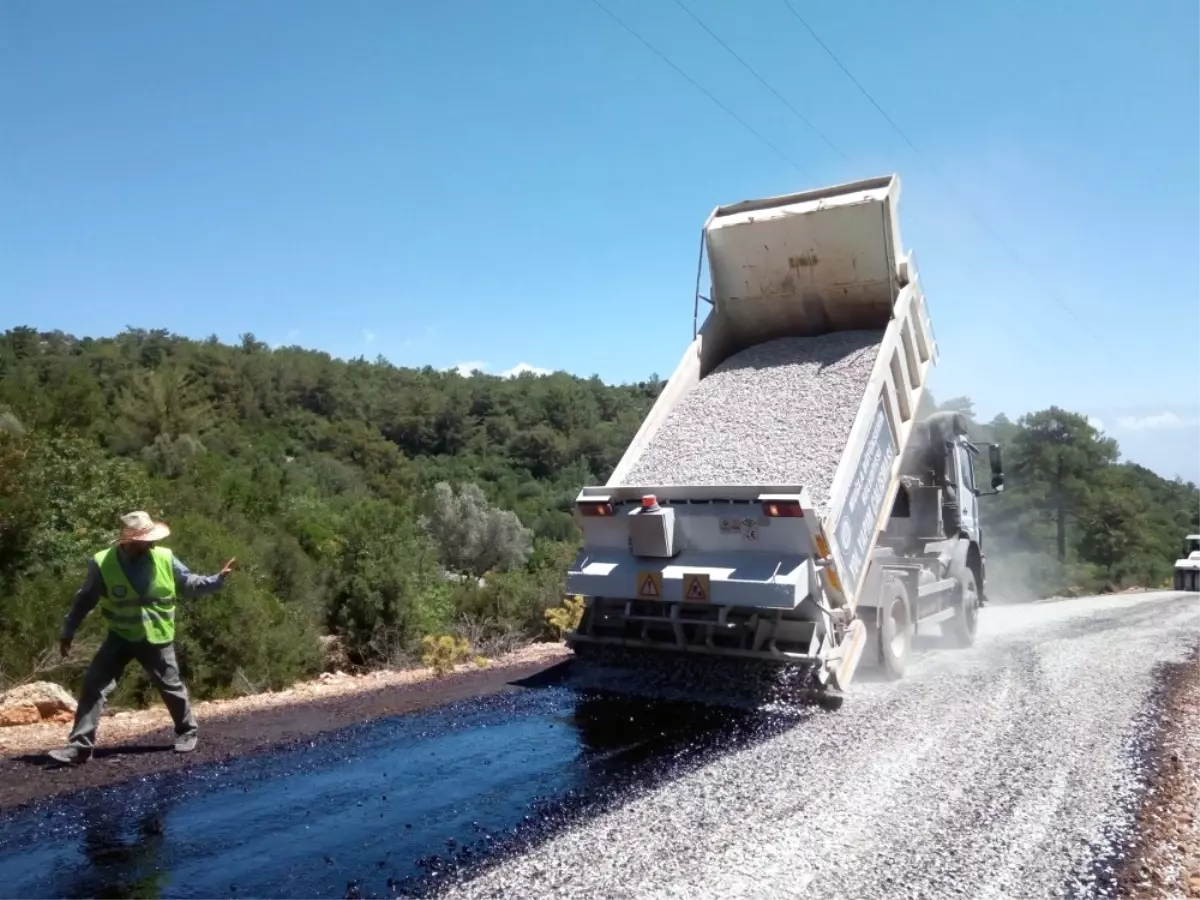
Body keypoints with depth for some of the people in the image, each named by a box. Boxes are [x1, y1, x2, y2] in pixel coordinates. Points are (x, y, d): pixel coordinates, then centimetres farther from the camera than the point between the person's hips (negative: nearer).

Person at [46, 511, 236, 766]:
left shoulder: (165, 558, -12)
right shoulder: (103, 564, -16)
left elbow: (189, 584, 1)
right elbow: (84, 600, -3)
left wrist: (217, 579, -13)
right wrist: (68, 632, 1)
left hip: (157, 638, 0)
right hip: (120, 636, 0)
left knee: (171, 687, 11)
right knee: (93, 685, -7)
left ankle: (187, 731, 33)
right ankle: (79, 746, 3)